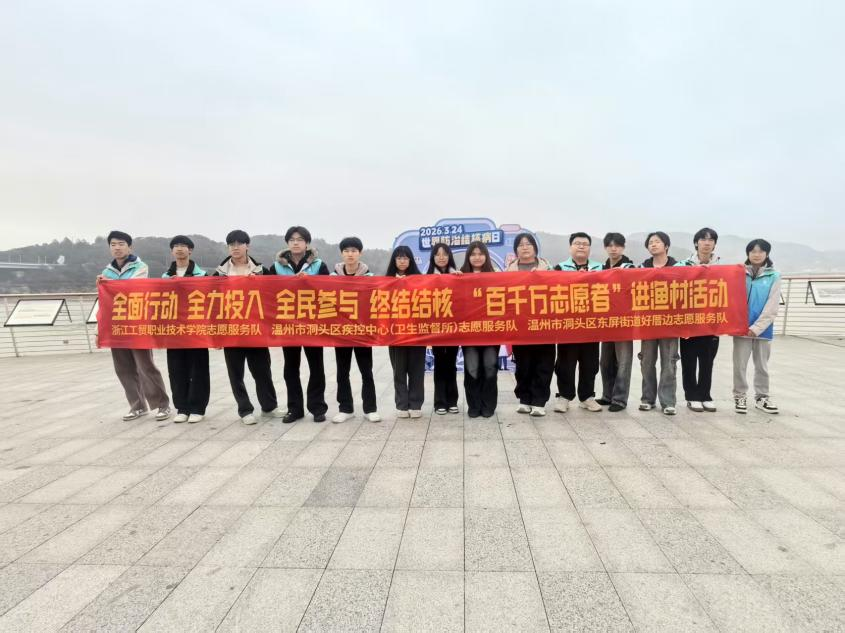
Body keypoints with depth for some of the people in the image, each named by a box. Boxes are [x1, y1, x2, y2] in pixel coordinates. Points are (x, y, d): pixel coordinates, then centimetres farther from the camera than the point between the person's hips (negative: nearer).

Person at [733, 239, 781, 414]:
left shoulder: (774, 276, -1)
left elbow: (772, 306, -6)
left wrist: (757, 327, -13)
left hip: (763, 328, 0)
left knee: (762, 365, 11)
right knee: (740, 364, 5)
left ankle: (761, 397, 24)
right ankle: (740, 396, 17)